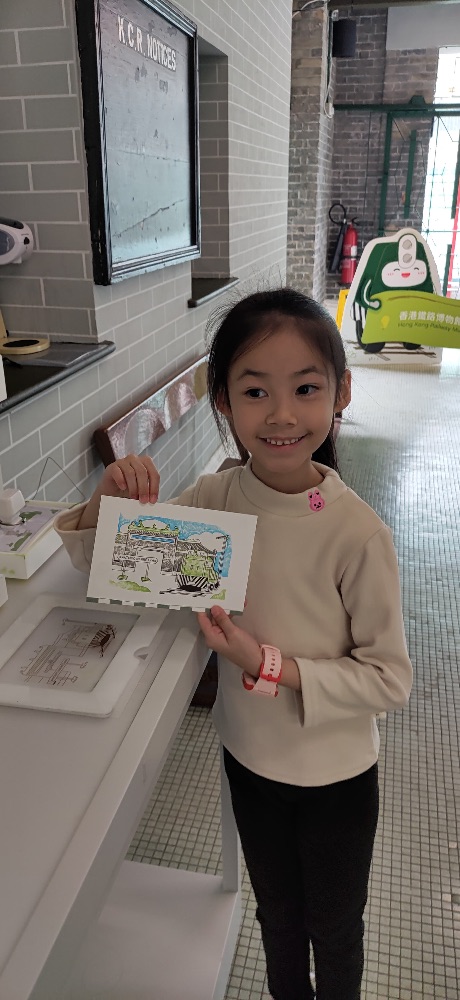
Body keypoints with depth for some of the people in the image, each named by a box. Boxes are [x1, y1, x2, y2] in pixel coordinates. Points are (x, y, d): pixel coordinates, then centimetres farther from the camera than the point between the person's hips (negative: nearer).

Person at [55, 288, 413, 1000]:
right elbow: (92, 559, -6)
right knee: (277, 912, 31)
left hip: (336, 774, -3)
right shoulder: (215, 498, -16)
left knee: (334, 925, 26)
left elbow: (390, 680, -20)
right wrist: (109, 501, -27)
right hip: (249, 754, 4)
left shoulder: (357, 532, -29)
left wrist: (270, 665, -30)